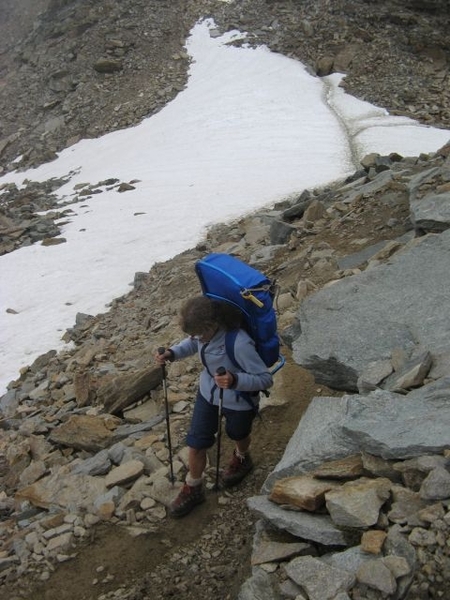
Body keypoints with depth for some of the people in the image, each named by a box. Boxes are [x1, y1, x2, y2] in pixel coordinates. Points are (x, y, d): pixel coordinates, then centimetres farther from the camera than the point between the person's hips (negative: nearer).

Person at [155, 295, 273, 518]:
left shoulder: (240, 344, -41)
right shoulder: (205, 330, -20)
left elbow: (265, 379, -31)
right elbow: (193, 344, 4)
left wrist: (235, 381, -47)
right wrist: (172, 353, -15)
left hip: (238, 401, -5)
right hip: (208, 392, 5)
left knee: (237, 433, 28)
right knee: (195, 443, 10)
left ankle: (242, 459, 63)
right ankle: (193, 489, 35)